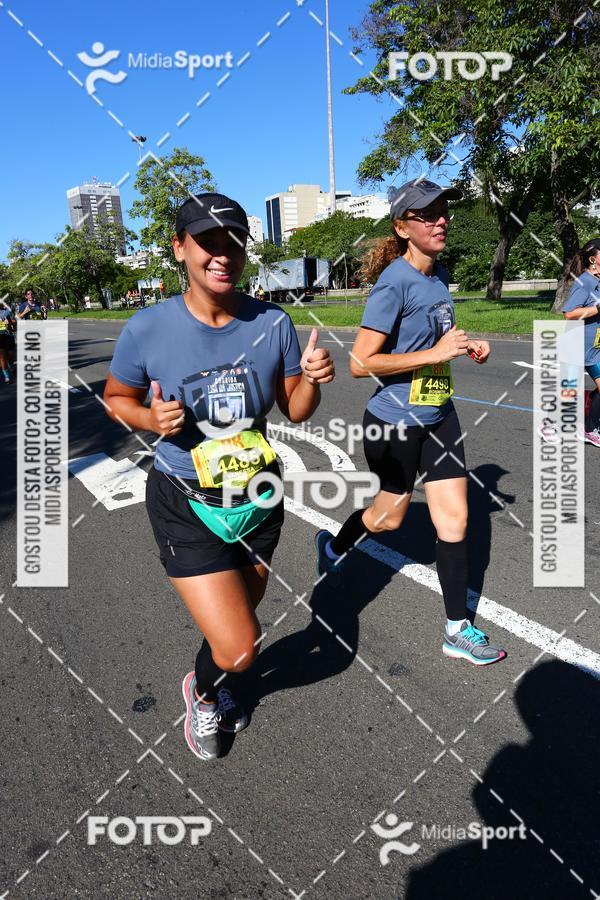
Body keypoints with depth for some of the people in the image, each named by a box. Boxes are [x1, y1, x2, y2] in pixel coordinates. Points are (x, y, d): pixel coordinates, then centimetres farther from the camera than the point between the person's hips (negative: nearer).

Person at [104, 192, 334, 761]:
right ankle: (202, 691, 30)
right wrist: (152, 419, -22)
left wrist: (313, 380, -21)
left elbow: (295, 411, 1)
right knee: (239, 650, -9)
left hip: (259, 499, 4)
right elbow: (115, 398, 0)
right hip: (185, 505, -3)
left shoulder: (273, 323, -9)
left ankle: (215, 684, 60)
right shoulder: (147, 329, -16)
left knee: (238, 619, 24)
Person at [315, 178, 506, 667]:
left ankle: (459, 630, 19)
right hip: (395, 421, -7)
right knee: (389, 516, 12)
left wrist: (465, 345, 3)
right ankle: (333, 545, 46)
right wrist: (436, 352, -25)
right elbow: (361, 363, -26)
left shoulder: (439, 274, 6)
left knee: (455, 518, 6)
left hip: (439, 415, 7)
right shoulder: (395, 282, -20)